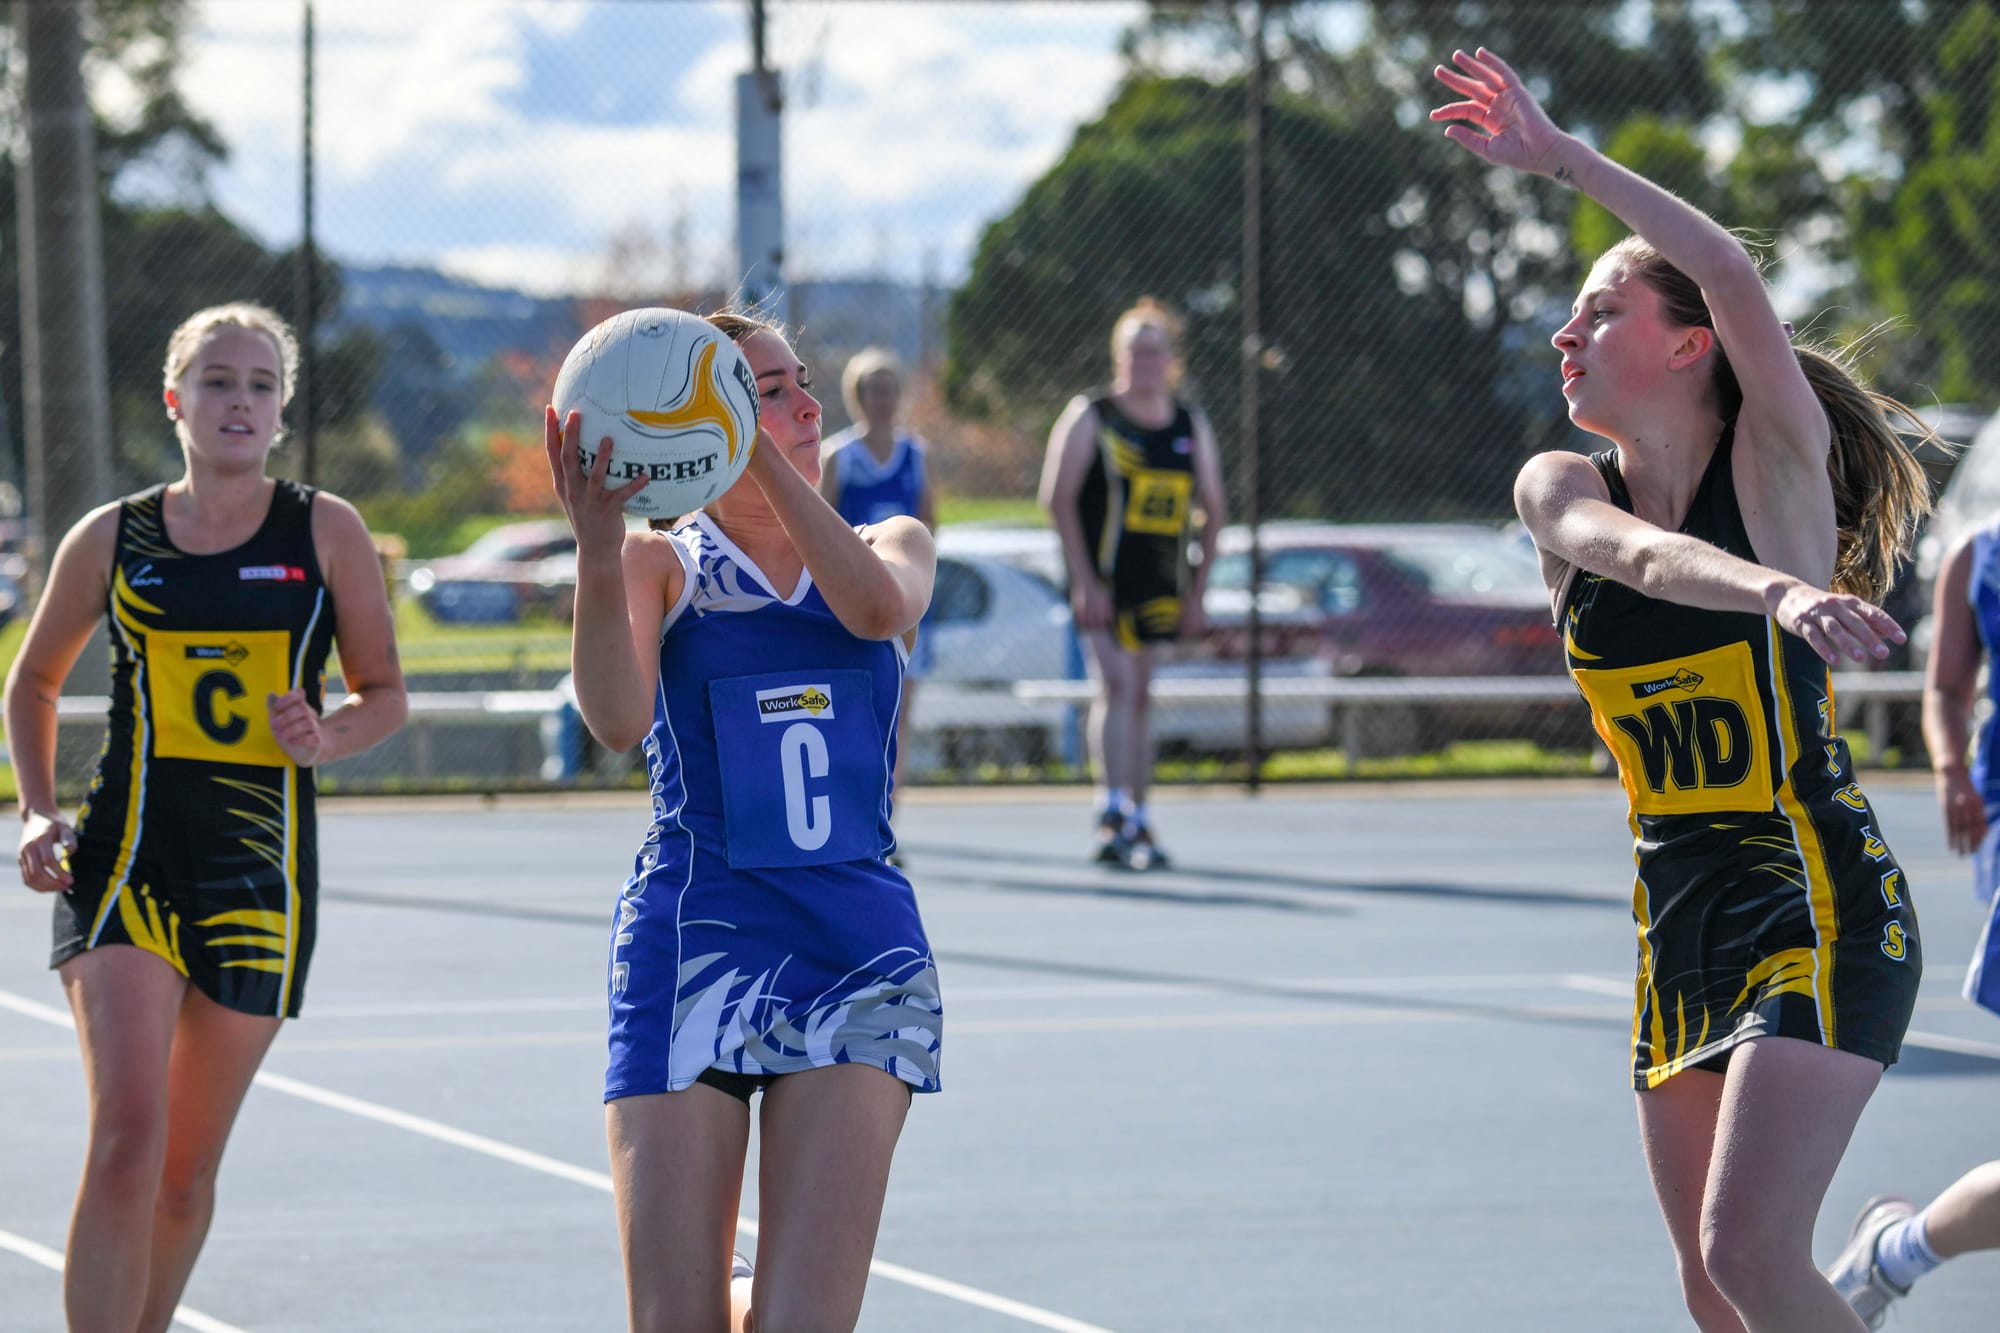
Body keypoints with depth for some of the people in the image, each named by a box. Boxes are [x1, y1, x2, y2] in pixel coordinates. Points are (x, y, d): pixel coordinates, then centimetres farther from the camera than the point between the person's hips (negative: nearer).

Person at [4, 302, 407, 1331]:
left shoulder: (325, 532, 3)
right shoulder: (112, 540, 6)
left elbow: (384, 693, 9)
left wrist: (326, 737, -12)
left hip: (260, 869, 1)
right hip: (125, 859, -1)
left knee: (188, 1170, 8)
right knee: (126, 1137, -19)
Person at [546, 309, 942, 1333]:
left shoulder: (894, 545, 12)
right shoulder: (659, 565, 5)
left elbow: (877, 606, -14)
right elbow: (618, 720, -16)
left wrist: (764, 455, -20)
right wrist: (598, 554, -33)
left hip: (861, 956, 1)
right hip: (691, 943, -1)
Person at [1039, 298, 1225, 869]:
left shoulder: (1192, 427, 11)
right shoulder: (1091, 416, -3)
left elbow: (1210, 511, 16)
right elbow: (1058, 497, -7)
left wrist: (1196, 592, 9)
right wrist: (1084, 580, -15)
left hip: (1159, 586, 5)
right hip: (1102, 580, -5)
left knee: (1139, 698, 10)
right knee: (1114, 685, -18)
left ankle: (1137, 824, 14)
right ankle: (1113, 813, -25)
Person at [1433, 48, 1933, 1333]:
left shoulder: (1777, 466, -6)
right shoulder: (1561, 492, 6)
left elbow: (1732, 272, -24)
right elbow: (1643, 557, -18)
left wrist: (1561, 155, -22)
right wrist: (1781, 590, -38)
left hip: (1821, 910, -6)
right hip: (1680, 925, 6)